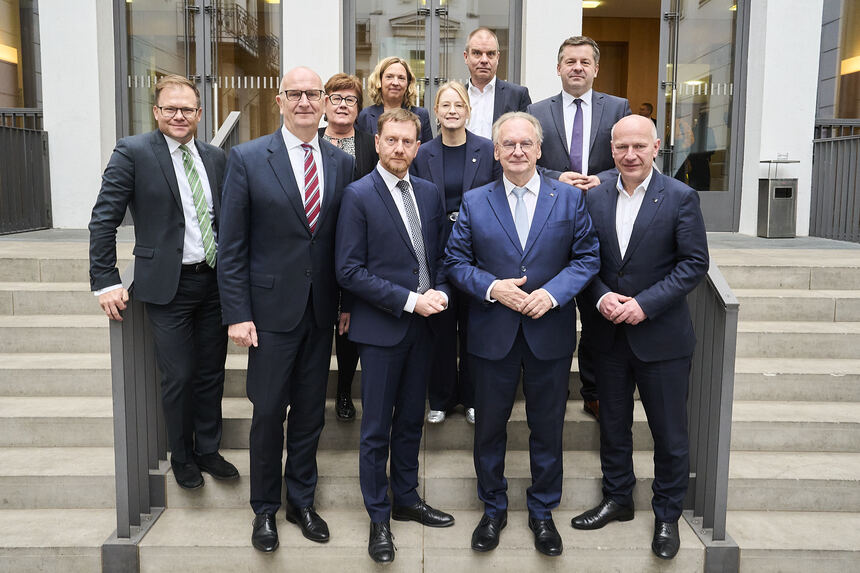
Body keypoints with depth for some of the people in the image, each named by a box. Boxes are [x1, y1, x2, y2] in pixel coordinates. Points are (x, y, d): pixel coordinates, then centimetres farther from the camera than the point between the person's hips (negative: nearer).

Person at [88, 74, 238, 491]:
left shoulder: (215, 157, 8)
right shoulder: (132, 152, -6)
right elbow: (103, 220, -8)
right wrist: (105, 281, -14)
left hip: (214, 281, 5)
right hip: (168, 285, -4)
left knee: (211, 374, 13)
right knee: (178, 378, 3)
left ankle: (207, 450, 31)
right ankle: (181, 458, 25)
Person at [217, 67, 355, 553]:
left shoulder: (343, 163, 4)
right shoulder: (248, 159, -5)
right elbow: (233, 245, -6)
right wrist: (237, 313, -10)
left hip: (321, 311, 3)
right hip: (272, 308, -3)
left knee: (311, 412, 14)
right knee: (269, 413, 7)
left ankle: (302, 500, 32)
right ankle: (266, 509, 27)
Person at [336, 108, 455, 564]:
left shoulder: (429, 194, 8)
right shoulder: (358, 196, -9)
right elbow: (349, 271, -14)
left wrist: (439, 293, -6)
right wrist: (409, 300, -17)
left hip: (423, 324, 5)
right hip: (381, 327, -5)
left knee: (411, 421, 17)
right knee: (377, 429, 4)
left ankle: (407, 499, 33)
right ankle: (379, 518, 19)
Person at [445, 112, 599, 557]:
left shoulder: (570, 198, 1)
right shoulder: (474, 202, 2)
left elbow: (587, 257, -1)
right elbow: (456, 262, 2)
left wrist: (553, 292, -16)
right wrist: (492, 287, -15)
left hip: (550, 333, 0)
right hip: (492, 333, 0)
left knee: (547, 427, 11)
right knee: (489, 426, 11)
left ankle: (542, 512, 31)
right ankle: (493, 510, 31)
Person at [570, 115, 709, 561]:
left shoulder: (680, 198, -7)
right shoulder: (595, 198, 3)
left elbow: (694, 263, -10)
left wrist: (645, 304, -18)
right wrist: (600, 298, -13)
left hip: (662, 337, -3)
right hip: (609, 335, 4)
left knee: (670, 434, 7)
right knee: (613, 424, 17)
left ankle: (667, 516, 26)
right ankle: (617, 499, 36)